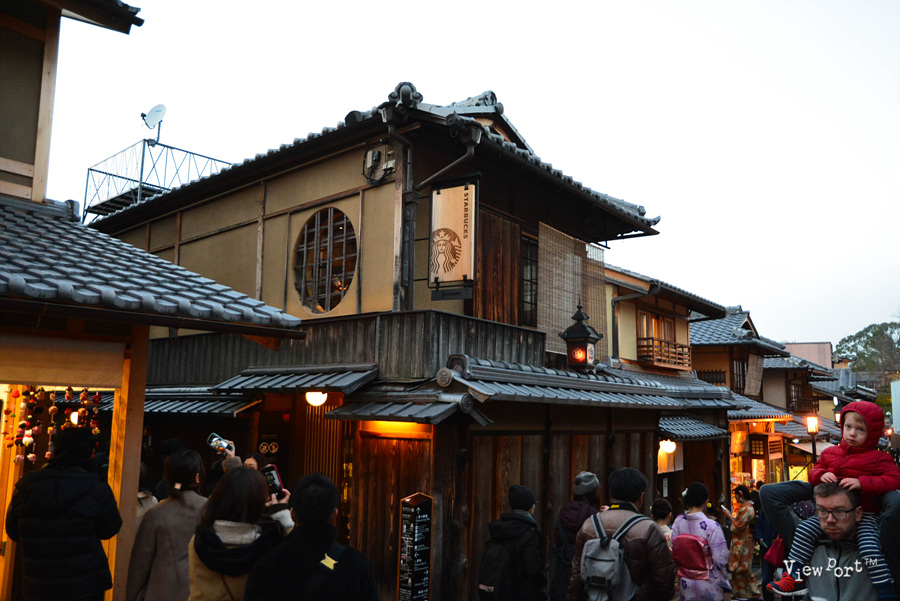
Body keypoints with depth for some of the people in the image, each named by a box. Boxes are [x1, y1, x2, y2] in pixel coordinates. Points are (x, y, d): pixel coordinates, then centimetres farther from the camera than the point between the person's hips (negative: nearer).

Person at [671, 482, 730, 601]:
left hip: (686, 581, 4)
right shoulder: (711, 526, -21)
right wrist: (724, 580, 1)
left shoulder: (678, 522, -8)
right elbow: (720, 559, -17)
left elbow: (674, 552, 1)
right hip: (708, 585, -4)